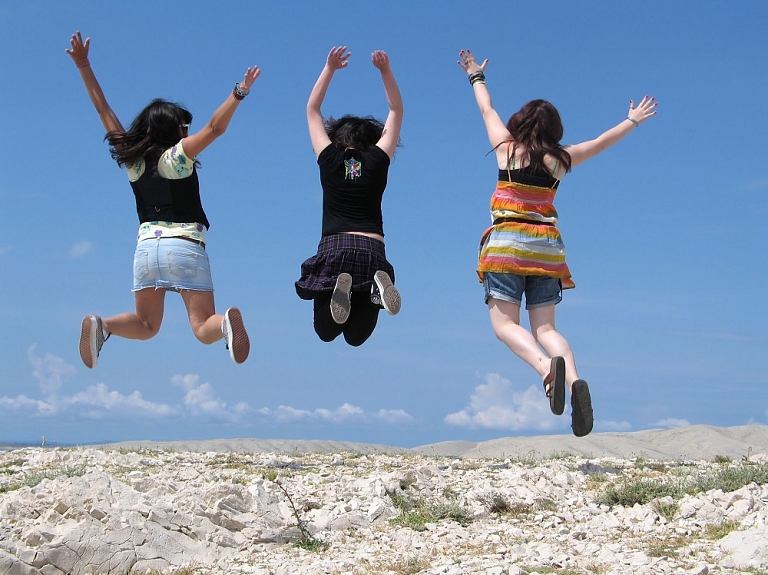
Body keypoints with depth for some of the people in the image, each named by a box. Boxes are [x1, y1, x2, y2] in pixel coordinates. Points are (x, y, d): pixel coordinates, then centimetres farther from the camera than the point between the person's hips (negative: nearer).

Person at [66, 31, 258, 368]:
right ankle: (227, 322, -38)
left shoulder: (132, 160, 9)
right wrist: (239, 93, -19)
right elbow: (214, 128, -15)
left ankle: (101, 325, -11)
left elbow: (104, 112, 15)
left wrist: (83, 66, 17)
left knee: (146, 326, 18)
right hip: (185, 246, -4)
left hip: (147, 246, 4)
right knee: (203, 328, -4)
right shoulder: (176, 156, -3)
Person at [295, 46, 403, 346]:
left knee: (325, 331, 7)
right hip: (371, 248, 1)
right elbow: (396, 111, 22)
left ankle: (340, 289, -25)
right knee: (356, 336, 6)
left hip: (333, 246, -1)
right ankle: (379, 284, -23)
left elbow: (312, 109, 23)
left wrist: (330, 68, 24)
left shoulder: (330, 159, 10)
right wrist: (385, 70, 18)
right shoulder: (377, 160, 11)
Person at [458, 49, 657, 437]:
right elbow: (601, 142, 24)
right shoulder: (560, 159, 9)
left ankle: (547, 367, -36)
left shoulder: (507, 148, 6)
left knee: (505, 323, -8)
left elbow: (487, 111, 22)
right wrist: (633, 121, 40)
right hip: (547, 247, 3)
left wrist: (476, 77, 40)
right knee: (545, 327, 5)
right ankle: (574, 379, -22)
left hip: (507, 244, -3)